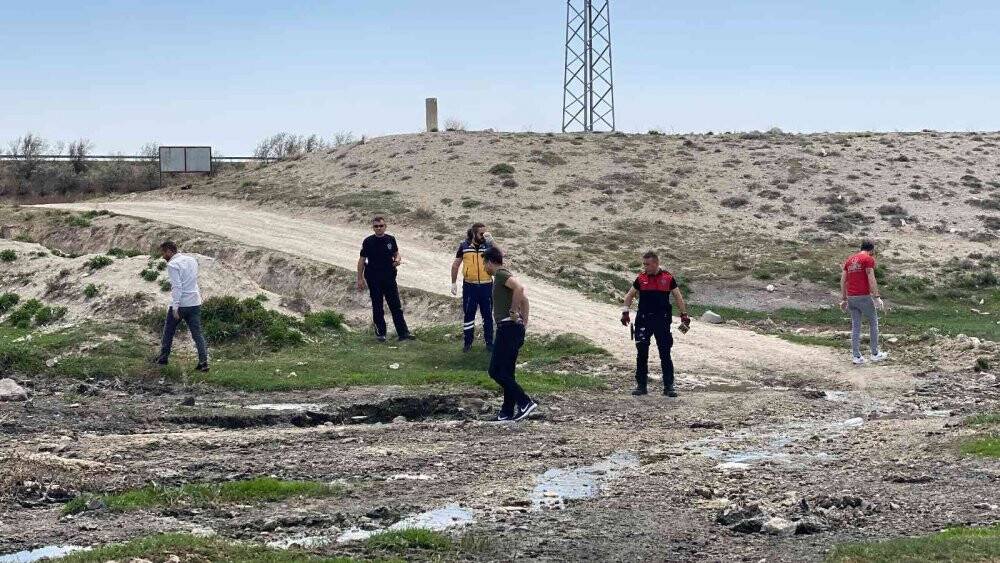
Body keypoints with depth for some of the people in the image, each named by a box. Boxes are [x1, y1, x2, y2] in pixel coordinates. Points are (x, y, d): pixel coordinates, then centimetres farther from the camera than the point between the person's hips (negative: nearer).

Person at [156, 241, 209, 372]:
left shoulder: (172, 265, -12)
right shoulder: (192, 260, 10)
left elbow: (177, 287, -19)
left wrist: (175, 307, -19)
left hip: (180, 303, -6)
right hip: (195, 303, 6)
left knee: (168, 332, 13)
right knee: (197, 333, 3)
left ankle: (163, 358, 22)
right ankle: (204, 362, -6)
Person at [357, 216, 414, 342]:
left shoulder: (391, 240, 4)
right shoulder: (368, 242, -3)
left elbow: (396, 254, 15)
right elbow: (362, 261, 0)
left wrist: (398, 260, -9)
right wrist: (360, 279, -3)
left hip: (389, 278, 2)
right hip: (374, 280, -2)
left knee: (396, 306, -1)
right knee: (377, 308, 5)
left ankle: (403, 333, -1)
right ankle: (380, 333, 14)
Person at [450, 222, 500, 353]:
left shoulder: (488, 245, -3)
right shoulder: (464, 246, -2)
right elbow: (455, 265, 7)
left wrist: (491, 241, -29)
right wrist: (453, 283, 5)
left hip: (486, 286, 0)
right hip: (469, 286, 0)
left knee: (487, 315, 8)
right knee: (468, 315, 8)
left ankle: (489, 342, 20)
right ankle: (468, 342, 20)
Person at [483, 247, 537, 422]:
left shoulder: (501, 274, -10)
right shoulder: (503, 276, 21)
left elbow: (519, 288, -28)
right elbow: (524, 300, 27)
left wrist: (512, 312, -21)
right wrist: (524, 321, 20)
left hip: (508, 327, -10)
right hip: (516, 329, 10)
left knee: (496, 371, -9)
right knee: (506, 372, 13)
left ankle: (525, 402, -13)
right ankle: (508, 411, 16)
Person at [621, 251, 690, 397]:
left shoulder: (667, 278, 1)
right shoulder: (641, 279, 5)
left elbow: (678, 297, 8)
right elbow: (630, 295, 14)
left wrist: (684, 315, 2)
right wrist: (625, 311, 1)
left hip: (662, 320, -1)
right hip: (643, 320, 1)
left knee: (665, 354, 0)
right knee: (641, 353, 2)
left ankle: (669, 386, 6)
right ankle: (641, 385, 11)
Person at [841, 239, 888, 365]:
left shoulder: (850, 260, 15)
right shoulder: (869, 259, -6)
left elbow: (843, 280, 14)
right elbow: (871, 279, -15)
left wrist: (844, 299, 17)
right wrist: (876, 297, -15)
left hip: (851, 298, 6)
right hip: (864, 297, -6)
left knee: (855, 326, 8)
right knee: (873, 322, 10)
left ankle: (856, 356, 4)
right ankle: (875, 354, 14)